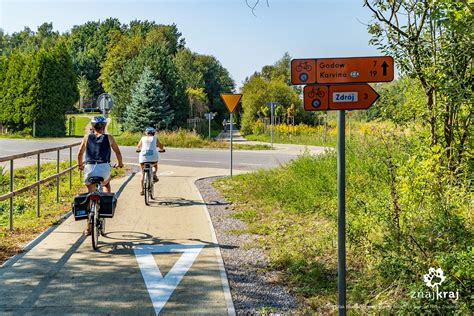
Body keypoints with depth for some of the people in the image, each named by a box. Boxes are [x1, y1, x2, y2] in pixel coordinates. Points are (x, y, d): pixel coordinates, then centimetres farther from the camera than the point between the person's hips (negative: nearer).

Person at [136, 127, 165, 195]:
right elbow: (161, 147, 24)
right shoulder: (155, 138, 14)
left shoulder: (143, 138, 16)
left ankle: (142, 190, 11)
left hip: (143, 156, 1)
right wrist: (162, 149, 47)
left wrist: (138, 149, 51)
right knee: (155, 165, 34)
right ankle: (154, 174, 6)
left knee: (143, 173, 15)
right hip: (153, 156, -1)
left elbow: (138, 147, 28)